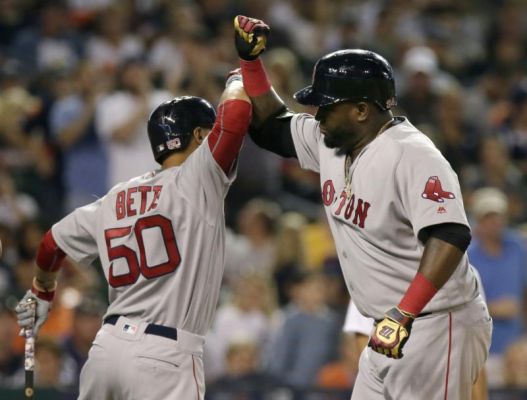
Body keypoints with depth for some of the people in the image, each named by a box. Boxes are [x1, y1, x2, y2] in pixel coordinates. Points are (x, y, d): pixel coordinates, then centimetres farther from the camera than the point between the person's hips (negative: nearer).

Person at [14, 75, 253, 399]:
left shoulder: (115, 199, 17)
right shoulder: (198, 182, -3)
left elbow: (53, 242, 26)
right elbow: (235, 113, -12)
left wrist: (42, 291, 46)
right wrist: (238, 81, 11)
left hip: (107, 345, 7)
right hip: (165, 356, -7)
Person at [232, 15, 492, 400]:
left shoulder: (411, 155, -22)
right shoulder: (330, 141, 6)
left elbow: (449, 237, -33)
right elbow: (270, 126, 23)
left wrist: (404, 314, -41)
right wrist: (250, 58, 7)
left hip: (439, 328, -10)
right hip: (394, 326, 10)